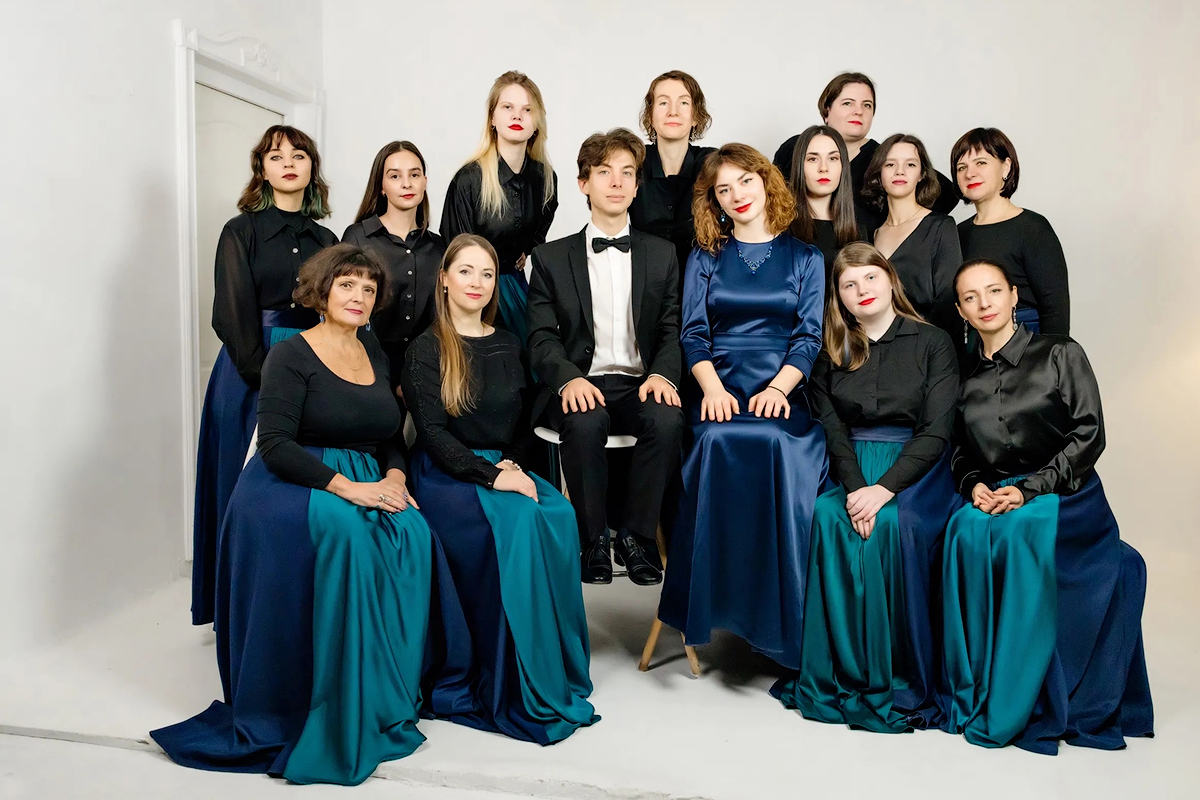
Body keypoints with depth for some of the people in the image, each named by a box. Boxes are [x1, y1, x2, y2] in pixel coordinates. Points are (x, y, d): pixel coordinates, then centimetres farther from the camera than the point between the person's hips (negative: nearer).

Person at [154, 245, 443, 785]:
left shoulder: (375, 355, 17)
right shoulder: (291, 356, -2)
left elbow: (391, 437, 18)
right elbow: (274, 445, -13)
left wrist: (394, 477, -5)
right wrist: (346, 487, -22)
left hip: (367, 485, 5)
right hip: (292, 486, -5)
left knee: (410, 533, -26)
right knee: (346, 529, -36)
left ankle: (385, 700, -14)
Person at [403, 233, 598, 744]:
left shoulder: (507, 346, 17)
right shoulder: (426, 350, 2)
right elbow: (433, 433, -8)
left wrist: (511, 462, -5)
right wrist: (491, 476, -20)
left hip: (503, 468, 4)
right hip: (446, 474, -4)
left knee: (558, 517, -27)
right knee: (514, 524, -32)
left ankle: (556, 678, -15)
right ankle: (512, 695, -20)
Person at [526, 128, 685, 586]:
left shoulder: (662, 255, 14)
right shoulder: (552, 258, 10)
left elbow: (673, 329, 8)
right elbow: (542, 338, 2)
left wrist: (664, 374, -14)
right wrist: (569, 378, -19)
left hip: (641, 383, 1)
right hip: (582, 385, -1)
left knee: (668, 420, -32)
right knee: (585, 422, -35)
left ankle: (634, 533, -14)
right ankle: (593, 538, -15)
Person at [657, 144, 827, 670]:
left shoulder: (804, 257, 15)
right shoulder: (706, 258, 18)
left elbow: (811, 335, 6)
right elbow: (693, 334, 8)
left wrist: (779, 388, -13)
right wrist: (713, 387, -11)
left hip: (784, 393, -1)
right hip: (721, 392, 1)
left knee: (778, 447, -33)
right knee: (719, 444, -33)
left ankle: (779, 621, -22)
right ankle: (718, 600, -23)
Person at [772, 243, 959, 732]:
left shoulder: (932, 343, 5)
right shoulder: (831, 353, 14)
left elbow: (936, 432, -4)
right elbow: (832, 430, 3)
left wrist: (884, 489, -19)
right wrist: (855, 488, -17)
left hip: (916, 468, -2)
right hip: (851, 469, 2)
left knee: (893, 525, -32)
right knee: (829, 518, -29)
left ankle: (902, 683, -19)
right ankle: (839, 675, -20)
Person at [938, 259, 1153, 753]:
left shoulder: (1061, 355, 1)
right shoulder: (965, 377, 12)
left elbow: (1089, 435, -5)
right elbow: (960, 452, 15)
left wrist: (1029, 490, -15)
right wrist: (974, 486, -7)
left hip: (1064, 497, -3)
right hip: (991, 499, 3)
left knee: (1019, 531, -36)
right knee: (966, 532, -32)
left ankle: (1014, 706, -25)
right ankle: (969, 692, -21)